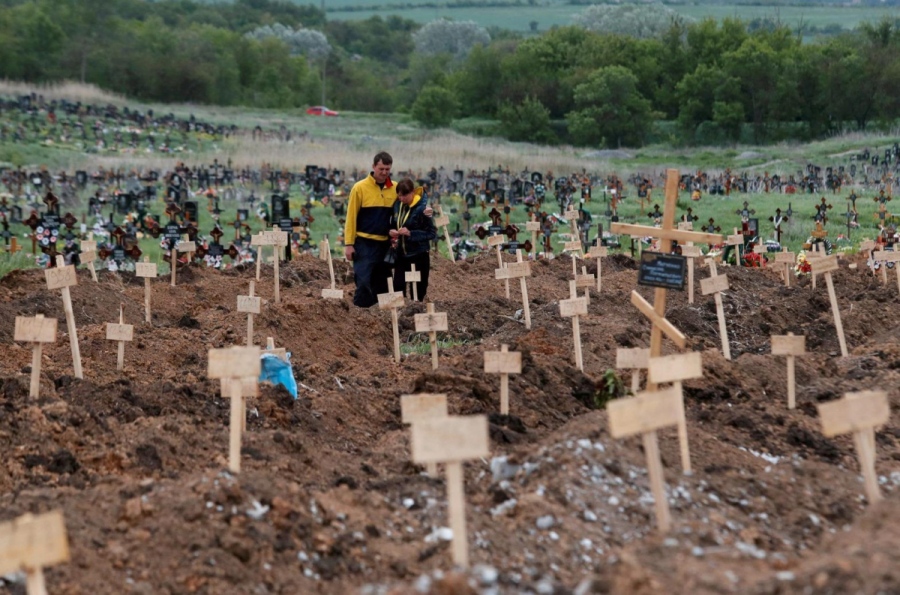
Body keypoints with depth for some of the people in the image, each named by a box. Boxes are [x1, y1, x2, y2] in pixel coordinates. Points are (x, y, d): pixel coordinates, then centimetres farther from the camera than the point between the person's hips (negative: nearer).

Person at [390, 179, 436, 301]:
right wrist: (391, 231, -7)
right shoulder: (397, 205, 4)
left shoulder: (422, 208, -14)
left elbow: (432, 233, -14)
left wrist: (410, 233, -23)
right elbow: (393, 224, 17)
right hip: (400, 255, 5)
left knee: (418, 292, 5)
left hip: (418, 256, -5)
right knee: (398, 289, 1)